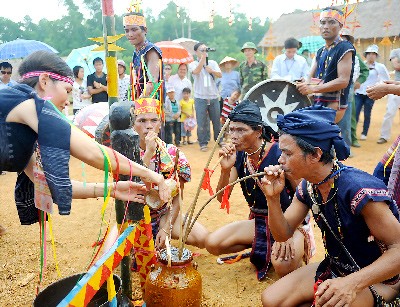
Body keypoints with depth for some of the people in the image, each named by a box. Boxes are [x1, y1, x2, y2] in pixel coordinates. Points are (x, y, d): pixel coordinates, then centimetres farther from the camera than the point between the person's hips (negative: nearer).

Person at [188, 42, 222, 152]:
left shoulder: (213, 63, 12)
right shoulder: (193, 64, 4)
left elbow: (220, 75, 1)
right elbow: (196, 71, -19)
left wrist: (211, 71, -17)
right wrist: (203, 58, -15)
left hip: (213, 97, 3)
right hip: (200, 98, -2)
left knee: (216, 121, 9)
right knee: (201, 123, -1)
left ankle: (219, 140, 23)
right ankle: (203, 143, 10)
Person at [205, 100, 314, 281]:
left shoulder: (279, 154, -20)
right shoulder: (238, 156, -4)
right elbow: (222, 198, -4)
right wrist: (226, 169, -23)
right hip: (258, 222, 5)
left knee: (283, 266, -32)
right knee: (212, 244, -11)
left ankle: (297, 248, 4)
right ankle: (260, 248, 10)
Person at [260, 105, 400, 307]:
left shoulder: (359, 190, -30)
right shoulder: (308, 187, -5)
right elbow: (283, 234, 0)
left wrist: (352, 283, -41)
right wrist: (272, 198, -18)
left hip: (377, 277, -6)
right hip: (335, 268, 6)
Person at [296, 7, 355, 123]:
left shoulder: (345, 48, -9)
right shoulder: (320, 52, 17)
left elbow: (343, 81, -19)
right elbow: (311, 79, 16)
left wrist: (313, 89, -23)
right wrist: (302, 86, -6)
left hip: (334, 104, -8)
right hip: (317, 102, 8)